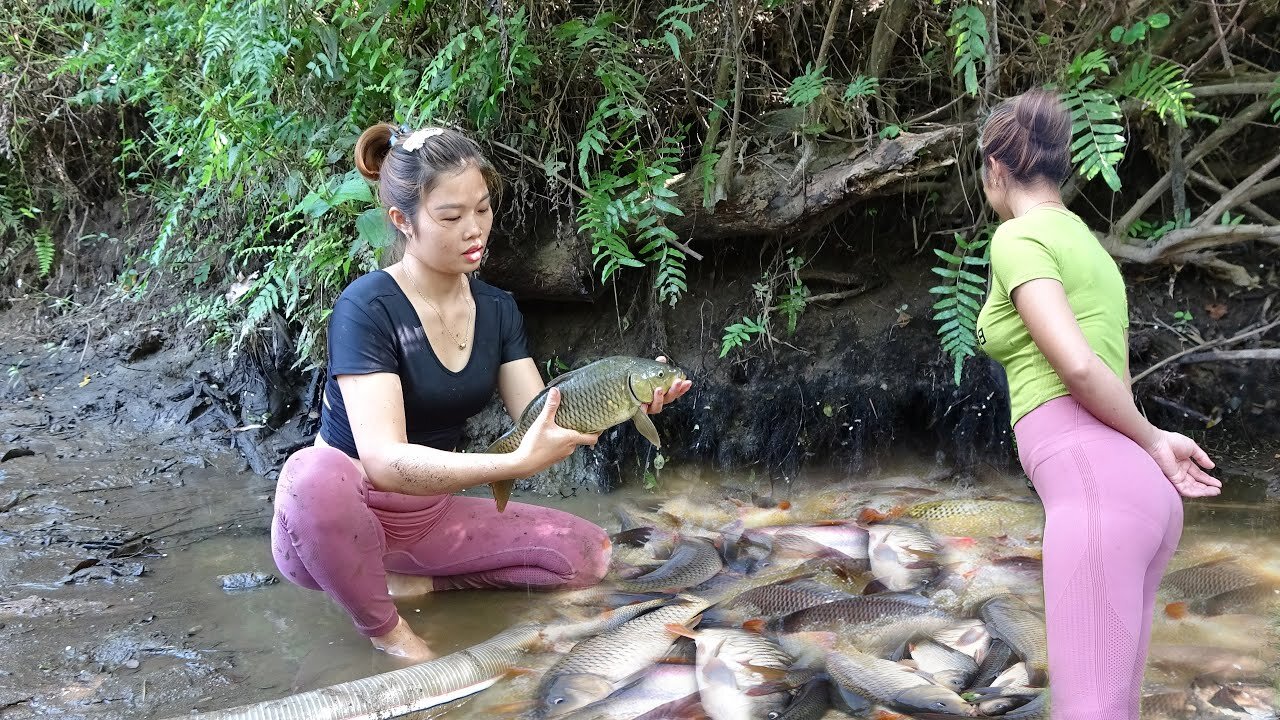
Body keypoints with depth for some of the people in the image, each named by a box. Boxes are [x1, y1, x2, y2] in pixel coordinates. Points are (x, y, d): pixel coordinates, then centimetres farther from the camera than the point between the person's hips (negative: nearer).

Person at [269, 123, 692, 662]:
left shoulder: (496, 309, 1)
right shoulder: (368, 308, -21)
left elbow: (544, 421, -6)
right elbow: (384, 461, -32)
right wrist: (516, 464, -42)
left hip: (431, 516, 6)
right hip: (340, 522, -6)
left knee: (585, 554, -8)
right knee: (315, 473, -40)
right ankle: (384, 628, -14)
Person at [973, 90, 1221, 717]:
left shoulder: (1019, 237, -3)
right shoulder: (1088, 244, 25)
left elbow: (1077, 365, -15)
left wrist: (1152, 441, -2)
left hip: (1091, 481, -9)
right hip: (1132, 486, 9)